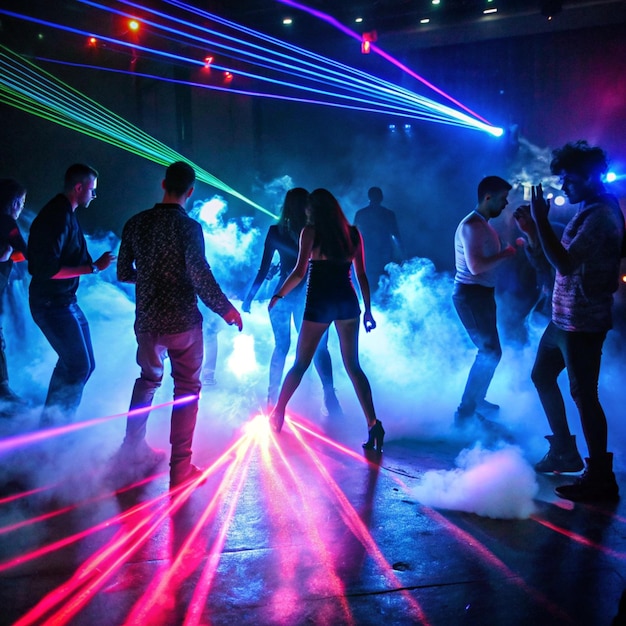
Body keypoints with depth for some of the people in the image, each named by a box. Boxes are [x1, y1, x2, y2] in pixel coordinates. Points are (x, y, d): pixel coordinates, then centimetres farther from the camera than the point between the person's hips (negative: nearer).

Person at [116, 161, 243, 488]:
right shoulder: (189, 227, -14)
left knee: (148, 379, 25)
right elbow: (201, 276, -19)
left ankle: (133, 447, 31)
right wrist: (226, 308, -7)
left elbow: (123, 273, 6)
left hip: (146, 321, 5)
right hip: (182, 321, -5)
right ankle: (180, 467, 6)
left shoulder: (135, 223, 1)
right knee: (187, 389, 6)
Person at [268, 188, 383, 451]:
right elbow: (362, 276, 8)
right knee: (353, 366, 6)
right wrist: (368, 310, 14)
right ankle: (373, 424, -4)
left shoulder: (310, 231, -2)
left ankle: (277, 415, 19)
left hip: (319, 302, -3)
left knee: (300, 364, 10)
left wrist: (278, 296, 5)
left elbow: (299, 272, -9)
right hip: (347, 302, 3)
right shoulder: (353, 232, 9)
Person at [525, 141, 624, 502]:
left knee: (583, 394, -4)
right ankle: (564, 451, 33)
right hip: (563, 318, 11)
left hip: (582, 323, -11)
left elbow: (565, 263, -28)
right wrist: (536, 228, 13)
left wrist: (541, 221, -25)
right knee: (542, 376, 20)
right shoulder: (589, 211, 12)